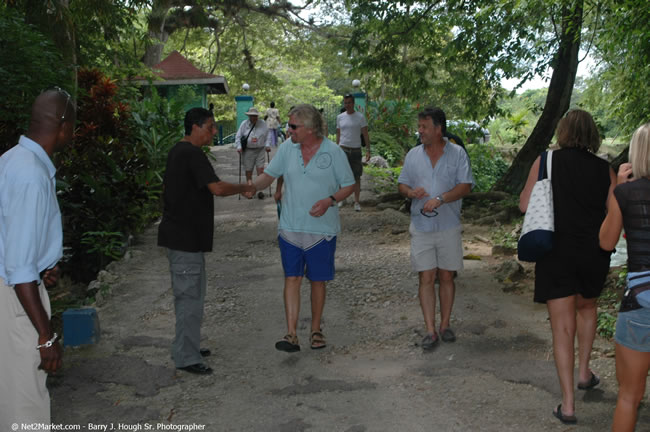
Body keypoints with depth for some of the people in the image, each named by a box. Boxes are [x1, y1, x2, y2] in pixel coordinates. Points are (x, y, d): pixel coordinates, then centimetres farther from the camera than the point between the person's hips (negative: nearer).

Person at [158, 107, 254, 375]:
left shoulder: (177, 152, 15)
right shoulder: (192, 154, -18)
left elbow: (168, 188, 24)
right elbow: (217, 188, -27)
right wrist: (245, 188, -11)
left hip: (178, 235, 11)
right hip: (185, 238, -11)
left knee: (190, 294, 18)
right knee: (189, 296, -4)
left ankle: (187, 347, 29)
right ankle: (186, 358, 3)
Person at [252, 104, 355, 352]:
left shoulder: (333, 152, -6)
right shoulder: (287, 148, 3)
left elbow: (349, 185, -1)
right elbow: (269, 175, 9)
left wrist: (330, 200, -17)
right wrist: (250, 187, -10)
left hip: (322, 229, -2)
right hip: (290, 227, 2)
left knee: (318, 280, 8)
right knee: (292, 278, -3)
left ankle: (315, 330, 24)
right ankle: (291, 335, -1)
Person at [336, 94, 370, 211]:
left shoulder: (360, 117, -2)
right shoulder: (340, 117, 7)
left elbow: (365, 135, -2)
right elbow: (338, 134, 14)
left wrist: (368, 150, -10)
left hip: (356, 150, -2)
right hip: (343, 149, 2)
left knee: (356, 177, 3)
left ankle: (356, 202, 10)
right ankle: (341, 199, 13)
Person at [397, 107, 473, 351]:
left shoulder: (457, 154, 0)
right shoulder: (413, 155, 9)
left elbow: (465, 186, -7)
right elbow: (401, 185, 12)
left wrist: (440, 199, -20)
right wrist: (412, 192, -11)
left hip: (448, 227, -1)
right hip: (421, 227, 2)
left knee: (446, 277, 7)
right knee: (426, 278, -1)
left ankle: (445, 325, 20)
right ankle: (430, 331, 3)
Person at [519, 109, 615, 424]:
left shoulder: (546, 161, -6)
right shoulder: (604, 170, -1)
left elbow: (525, 205, -4)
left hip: (556, 253, -2)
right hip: (594, 254, 2)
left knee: (563, 327, 2)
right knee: (587, 307, 30)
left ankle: (568, 404, 3)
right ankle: (584, 372, 34)